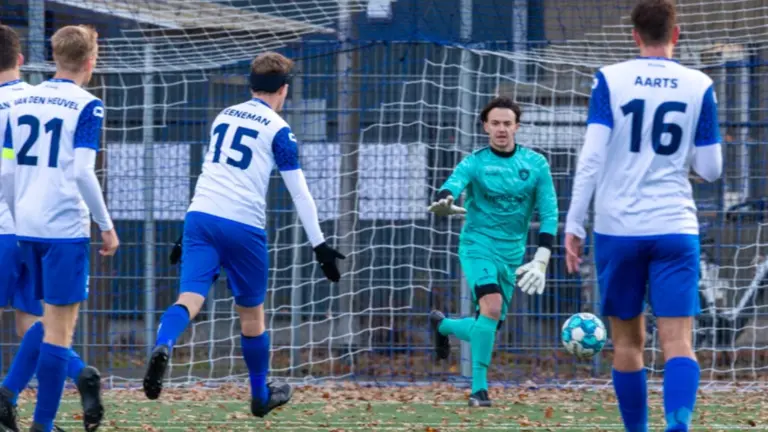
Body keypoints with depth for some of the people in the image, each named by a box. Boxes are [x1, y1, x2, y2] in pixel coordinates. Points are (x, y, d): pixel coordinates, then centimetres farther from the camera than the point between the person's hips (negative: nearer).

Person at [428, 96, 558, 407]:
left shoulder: (535, 165, 3)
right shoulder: (475, 163, -4)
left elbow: (548, 213, 2)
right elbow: (452, 186, -22)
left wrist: (541, 259, -8)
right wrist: (444, 203, -47)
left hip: (512, 255, 4)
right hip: (477, 245, -4)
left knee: (487, 328, 7)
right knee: (492, 306, -28)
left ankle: (442, 325, 41)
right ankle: (479, 388, -21)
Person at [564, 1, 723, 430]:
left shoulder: (610, 80, 0)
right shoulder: (699, 87, 3)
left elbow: (591, 157, -7)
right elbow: (711, 169, 5)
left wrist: (574, 226, -2)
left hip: (618, 229, 0)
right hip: (675, 228, 0)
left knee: (628, 342, 14)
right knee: (678, 342, -7)